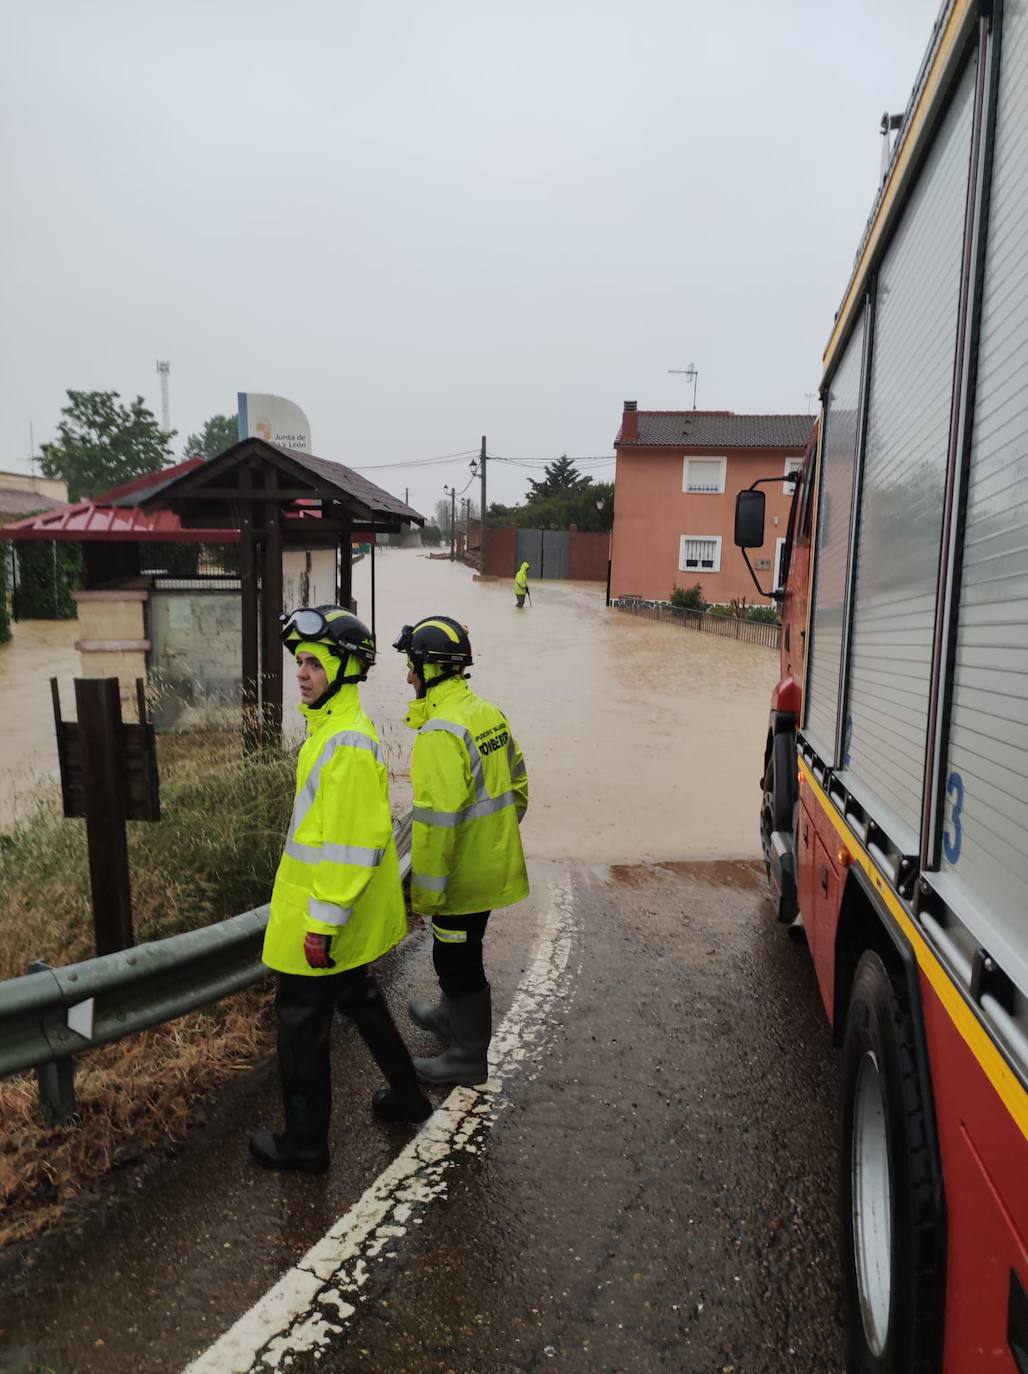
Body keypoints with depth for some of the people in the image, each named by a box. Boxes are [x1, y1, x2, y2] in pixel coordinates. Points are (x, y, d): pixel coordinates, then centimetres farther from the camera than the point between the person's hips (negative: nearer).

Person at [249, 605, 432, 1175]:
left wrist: (323, 922, -22)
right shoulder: (331, 727, 7)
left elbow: (352, 844, -26)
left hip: (322, 924, -10)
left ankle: (304, 1142, 24)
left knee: (301, 1020, 6)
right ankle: (406, 1094, 41)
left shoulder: (347, 743, -25)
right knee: (358, 998, 24)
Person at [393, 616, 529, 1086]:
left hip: (463, 875, -9)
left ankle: (468, 1056, 26)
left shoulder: (441, 734, -26)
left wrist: (425, 892, -20)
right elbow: (518, 786, 13)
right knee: (459, 952, 28)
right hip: (493, 865, 9)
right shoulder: (489, 713, 3)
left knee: (458, 960, 9)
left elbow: (437, 822, -28)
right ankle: (452, 1016, 49)